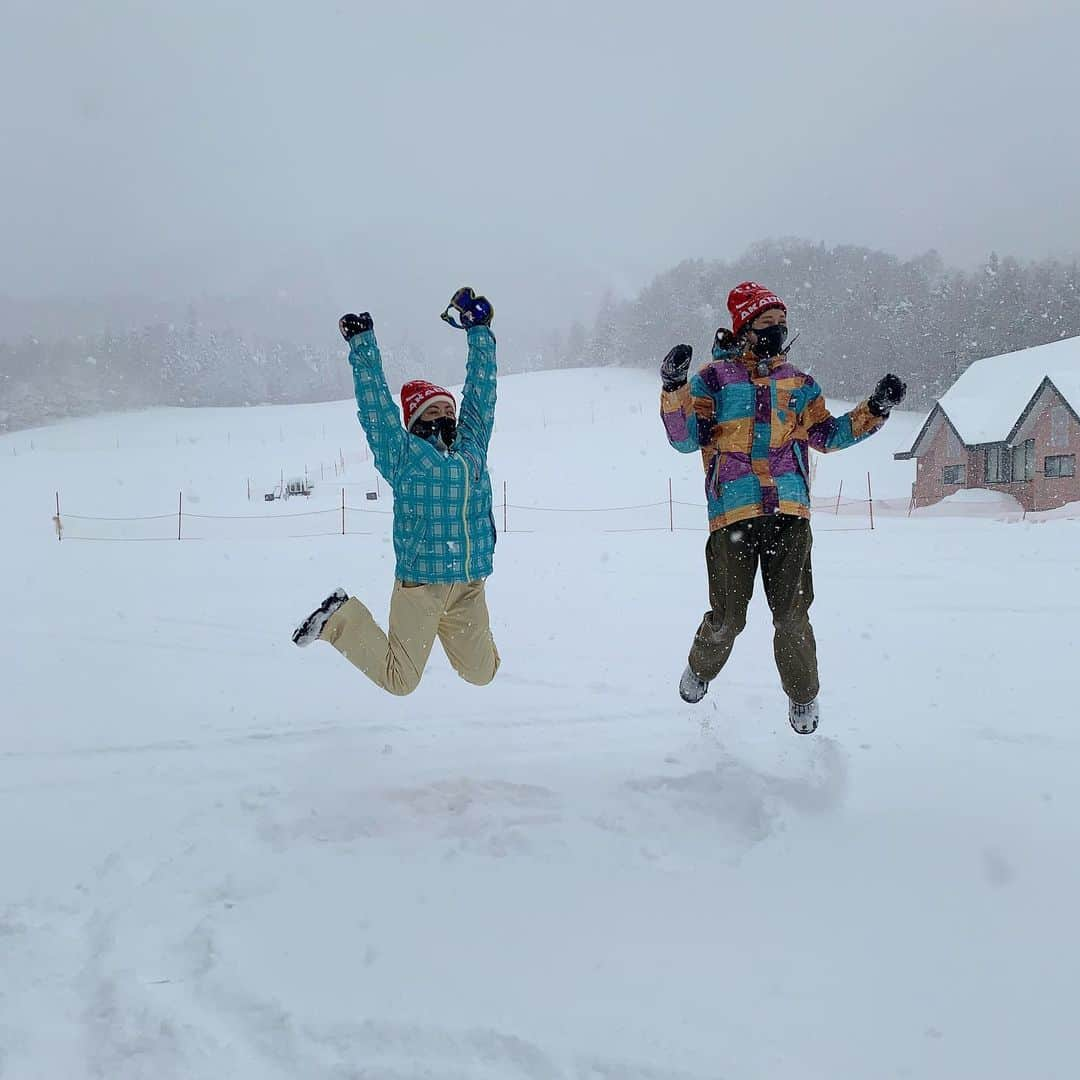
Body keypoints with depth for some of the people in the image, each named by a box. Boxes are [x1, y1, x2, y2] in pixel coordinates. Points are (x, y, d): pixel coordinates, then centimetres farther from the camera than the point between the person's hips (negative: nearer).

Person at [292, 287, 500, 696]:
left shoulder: (472, 446, 12)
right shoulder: (402, 453, -1)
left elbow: (480, 390, 18)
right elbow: (375, 400, -1)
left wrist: (479, 330, 21)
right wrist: (362, 343, 1)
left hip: (470, 586, 5)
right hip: (419, 584, -5)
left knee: (481, 672, 13)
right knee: (399, 680, 1)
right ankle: (340, 618, 21)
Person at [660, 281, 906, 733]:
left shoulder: (797, 382, 17)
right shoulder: (714, 378, 5)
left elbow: (828, 435, 22)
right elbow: (687, 439, -3)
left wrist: (874, 410, 11)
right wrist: (675, 389, -17)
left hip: (790, 512, 3)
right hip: (733, 511, -2)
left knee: (792, 614, -1)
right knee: (728, 616, 1)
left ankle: (803, 696, 19)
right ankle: (701, 669, 32)